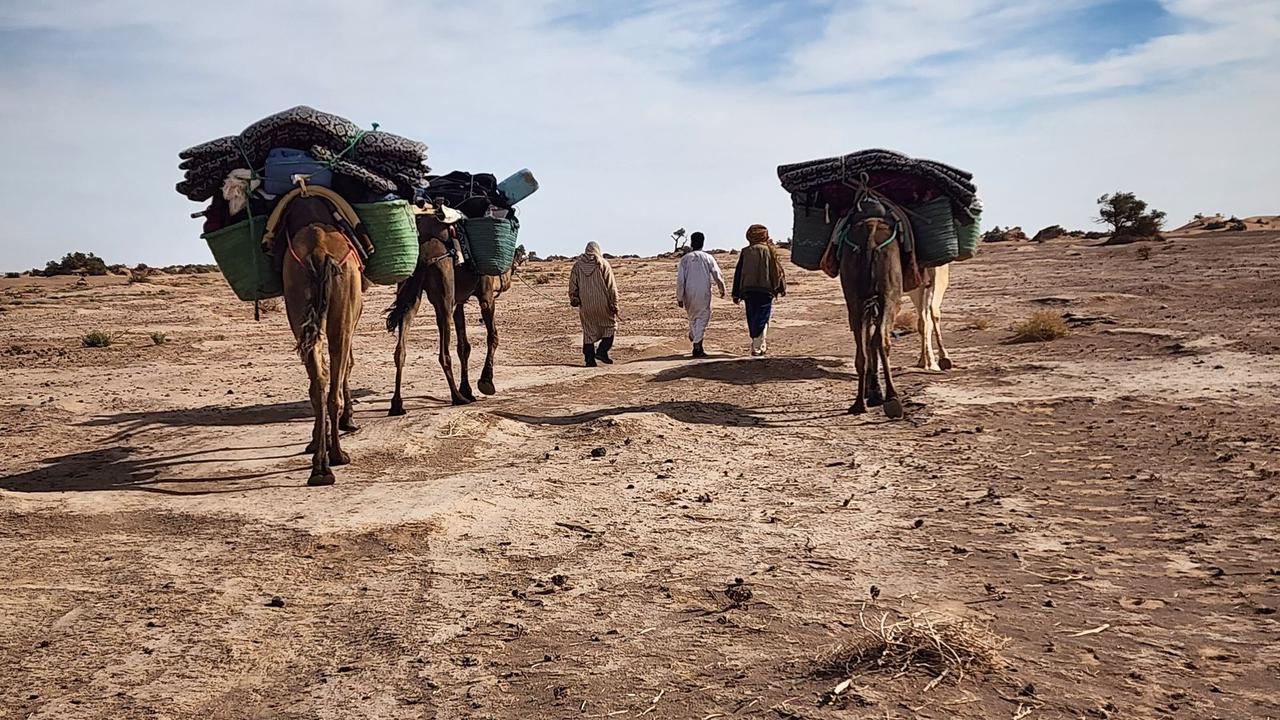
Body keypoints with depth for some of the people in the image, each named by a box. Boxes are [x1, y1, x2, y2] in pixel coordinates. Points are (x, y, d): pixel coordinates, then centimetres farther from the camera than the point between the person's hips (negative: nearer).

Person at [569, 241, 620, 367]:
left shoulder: (577, 265, 6)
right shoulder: (603, 264, -2)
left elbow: (573, 285, 6)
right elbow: (611, 286, -4)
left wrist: (574, 300, 15)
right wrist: (614, 304, -2)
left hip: (585, 305, 3)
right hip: (602, 304, -3)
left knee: (588, 332, 9)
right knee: (610, 325, 15)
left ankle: (589, 359, 8)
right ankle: (602, 351, 2)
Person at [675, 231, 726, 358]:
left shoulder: (685, 259, -1)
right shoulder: (708, 258, -3)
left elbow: (680, 279, -4)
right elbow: (718, 276, 0)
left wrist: (679, 297, 1)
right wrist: (722, 290, 18)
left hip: (689, 295, 2)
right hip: (703, 294, -2)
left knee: (692, 317, 21)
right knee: (702, 318, 0)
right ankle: (697, 346, -7)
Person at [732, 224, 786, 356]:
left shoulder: (745, 252, 7)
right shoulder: (769, 250, 3)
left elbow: (738, 273, 7)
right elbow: (778, 270, 4)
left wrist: (736, 294, 11)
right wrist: (782, 288, 14)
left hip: (748, 290, 2)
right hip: (766, 290, -2)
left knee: (752, 319, 12)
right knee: (762, 319, -3)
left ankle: (759, 344, 19)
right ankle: (757, 347, -15)